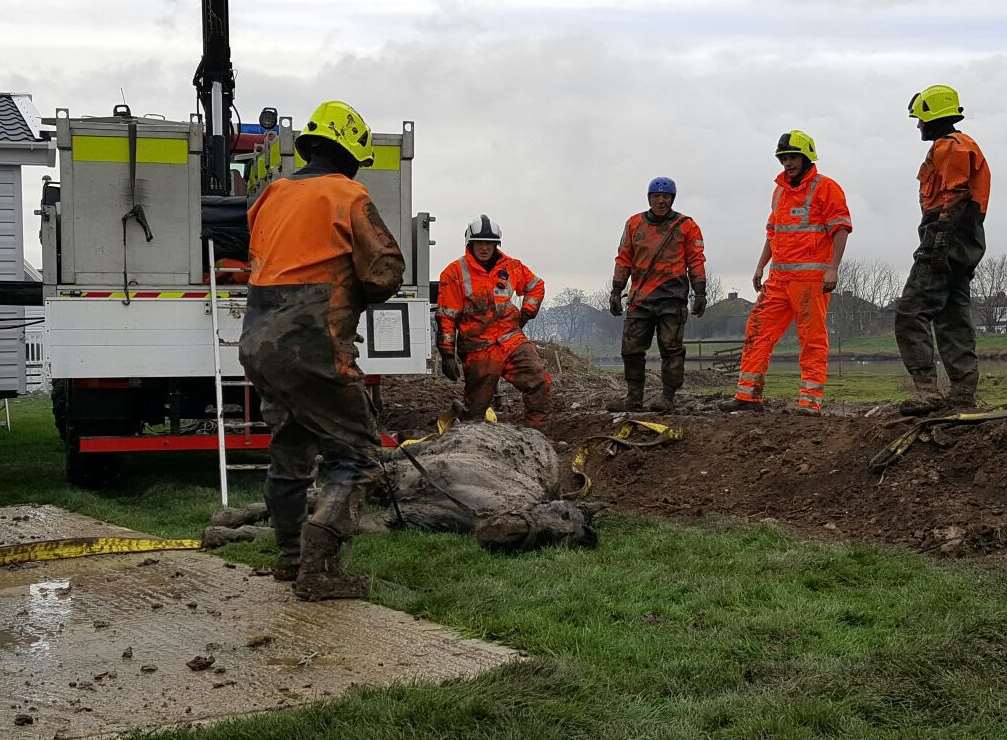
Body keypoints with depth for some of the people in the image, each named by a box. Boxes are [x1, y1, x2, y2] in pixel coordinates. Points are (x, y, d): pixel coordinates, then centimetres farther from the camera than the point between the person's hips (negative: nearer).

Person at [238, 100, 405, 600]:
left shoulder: (273, 196, 17)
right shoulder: (348, 195, -3)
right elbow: (386, 273, -7)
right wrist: (356, 298, 13)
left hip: (258, 343, 8)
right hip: (311, 347, -8)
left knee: (290, 450, 22)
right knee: (355, 452, -2)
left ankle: (290, 557, 34)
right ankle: (319, 568, -13)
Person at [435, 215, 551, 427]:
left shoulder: (510, 266, 8)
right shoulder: (455, 273, -4)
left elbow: (535, 285, 26)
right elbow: (446, 318, -5)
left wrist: (525, 315, 14)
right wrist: (447, 355, -8)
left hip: (512, 339, 4)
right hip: (478, 350, -4)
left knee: (540, 382, -13)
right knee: (476, 409, 2)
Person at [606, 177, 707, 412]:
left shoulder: (686, 226, 5)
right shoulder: (634, 224, 12)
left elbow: (696, 261, 5)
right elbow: (624, 259, 16)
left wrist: (700, 293, -1)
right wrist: (616, 292, 11)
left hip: (671, 297, -3)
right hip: (640, 297, 3)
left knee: (671, 348, -4)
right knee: (632, 348, 3)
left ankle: (668, 397, 2)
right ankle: (634, 397, 11)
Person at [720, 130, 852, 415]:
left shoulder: (825, 187, -3)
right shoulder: (780, 190, 20)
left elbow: (841, 229, -8)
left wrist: (833, 269, -17)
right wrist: (760, 267, 20)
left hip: (811, 276, -7)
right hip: (779, 276, 7)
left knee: (813, 338, -4)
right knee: (758, 332, 3)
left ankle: (811, 400, -1)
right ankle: (748, 395, 6)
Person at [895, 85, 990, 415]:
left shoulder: (948, 146, -8)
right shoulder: (964, 145, 26)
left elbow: (954, 199, -18)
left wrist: (937, 245, -24)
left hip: (944, 241, -11)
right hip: (964, 247, 11)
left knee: (911, 314, -15)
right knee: (954, 319, 10)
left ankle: (927, 389, -24)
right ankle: (964, 392, 9)